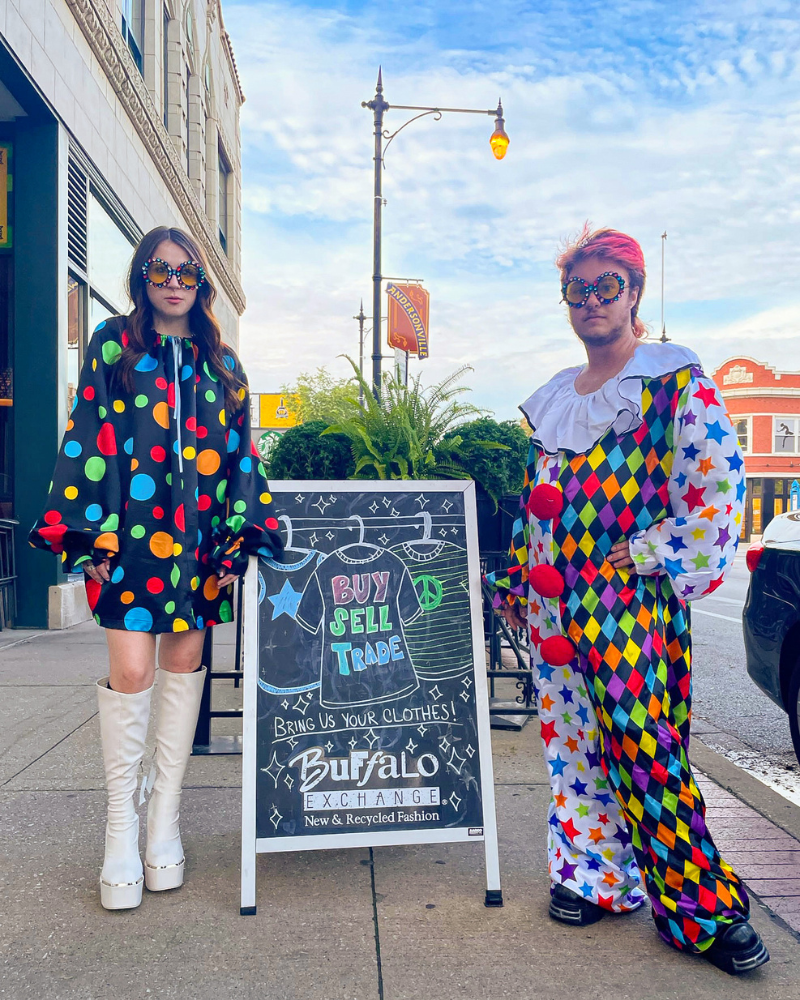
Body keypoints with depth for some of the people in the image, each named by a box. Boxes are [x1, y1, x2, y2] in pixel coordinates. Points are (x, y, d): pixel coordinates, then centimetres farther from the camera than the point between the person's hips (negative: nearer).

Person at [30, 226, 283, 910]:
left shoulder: (221, 364, 14)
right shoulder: (112, 346, 7)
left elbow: (241, 454, 10)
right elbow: (89, 438, 1)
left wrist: (238, 541, 2)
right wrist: (89, 531, -8)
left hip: (197, 534, 3)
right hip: (129, 529, -2)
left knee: (184, 663, 6)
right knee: (131, 672, -8)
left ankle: (165, 817, 20)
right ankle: (122, 825, 11)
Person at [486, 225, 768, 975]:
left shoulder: (676, 380, -3)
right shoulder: (551, 398, 15)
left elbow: (721, 485, -9)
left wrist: (648, 556, -12)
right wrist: (515, 582, 16)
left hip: (631, 599, -6)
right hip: (554, 602, 6)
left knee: (641, 743, -5)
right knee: (572, 736, 10)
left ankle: (707, 906, 12)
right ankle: (596, 875, 27)